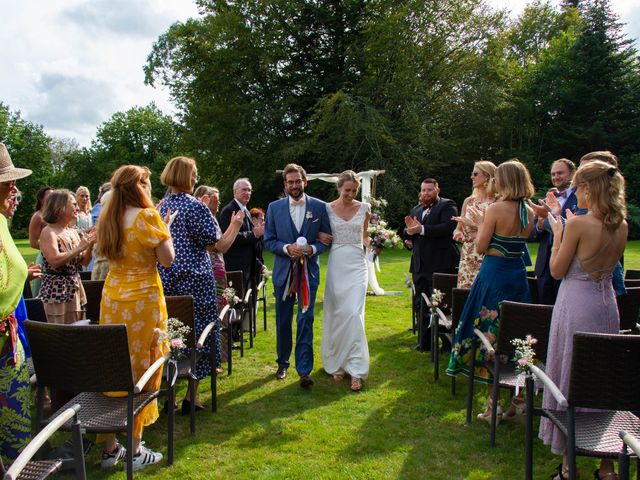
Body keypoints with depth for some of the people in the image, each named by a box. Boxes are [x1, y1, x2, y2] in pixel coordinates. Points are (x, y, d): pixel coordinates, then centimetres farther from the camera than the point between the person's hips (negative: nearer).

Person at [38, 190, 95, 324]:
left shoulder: (73, 231, 11)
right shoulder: (49, 232, -10)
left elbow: (84, 262, 13)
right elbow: (55, 261, -24)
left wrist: (90, 244, -2)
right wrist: (79, 248, -19)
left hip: (76, 288, 7)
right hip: (57, 290, -7)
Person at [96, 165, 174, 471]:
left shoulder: (108, 218, 7)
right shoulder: (146, 216, -12)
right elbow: (167, 259, -13)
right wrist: (162, 228, 2)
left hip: (112, 298, 7)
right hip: (143, 299, -6)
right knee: (140, 370, 3)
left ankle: (109, 448, 21)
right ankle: (135, 450, 11)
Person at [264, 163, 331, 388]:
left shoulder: (319, 207, 0)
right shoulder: (274, 207, 2)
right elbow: (268, 241, 3)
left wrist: (313, 249, -15)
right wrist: (287, 248, -15)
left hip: (308, 271, -1)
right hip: (283, 271, 2)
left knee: (306, 320, -6)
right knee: (283, 321, 12)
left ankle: (304, 371, 0)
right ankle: (282, 364, 30)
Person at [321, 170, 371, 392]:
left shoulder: (364, 208, 5)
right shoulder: (328, 208, 2)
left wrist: (373, 240, -5)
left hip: (357, 263, 0)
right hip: (336, 263, 0)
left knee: (354, 313, -9)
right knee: (335, 313, 5)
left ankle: (356, 370, -7)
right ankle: (336, 363, 20)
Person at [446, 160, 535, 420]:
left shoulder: (496, 209, -14)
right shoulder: (529, 212, 5)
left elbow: (481, 247, -12)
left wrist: (480, 223, 4)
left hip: (494, 275, -6)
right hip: (518, 274, 6)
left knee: (490, 333, 3)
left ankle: (493, 403, 7)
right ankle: (518, 398, 22)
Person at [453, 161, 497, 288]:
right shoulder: (469, 201, 12)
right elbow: (458, 228, 15)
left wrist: (474, 223, -15)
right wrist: (458, 233, -7)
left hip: (487, 257, -5)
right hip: (467, 257, 5)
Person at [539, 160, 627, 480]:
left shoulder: (578, 224, -17)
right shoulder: (621, 226, 2)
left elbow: (557, 271, -11)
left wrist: (558, 234, 1)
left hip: (576, 306, -6)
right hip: (607, 306, 7)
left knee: (571, 381, 6)